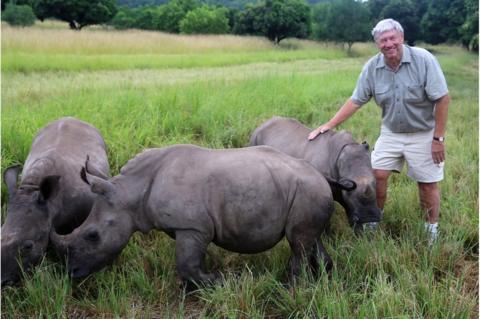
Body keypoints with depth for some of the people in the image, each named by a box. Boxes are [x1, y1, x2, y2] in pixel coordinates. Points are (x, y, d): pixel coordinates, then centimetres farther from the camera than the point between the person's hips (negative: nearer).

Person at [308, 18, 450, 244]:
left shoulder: (423, 59, -20)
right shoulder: (372, 67, -9)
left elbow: (442, 99, -17)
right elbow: (355, 101, -4)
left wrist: (438, 138, -16)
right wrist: (327, 126, -8)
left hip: (423, 133, -3)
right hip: (391, 132, 3)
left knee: (427, 183, 4)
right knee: (378, 174, -2)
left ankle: (432, 229, 23)